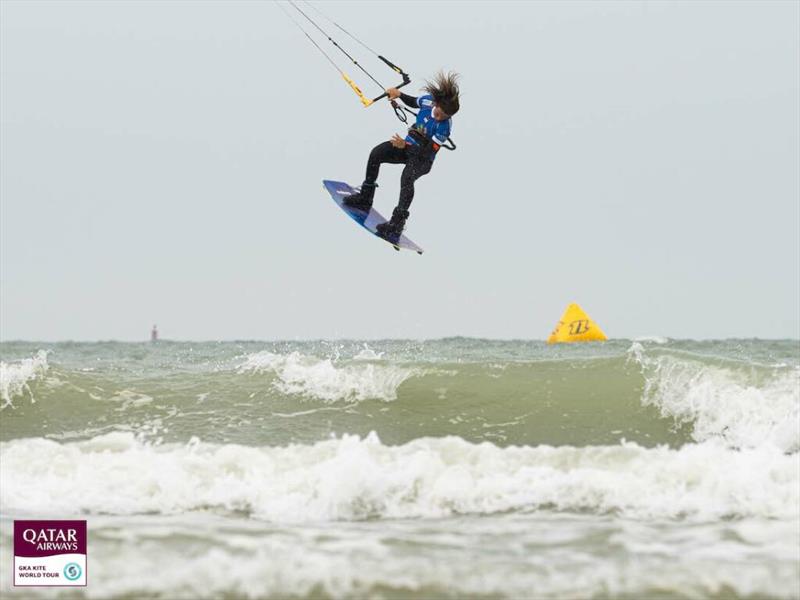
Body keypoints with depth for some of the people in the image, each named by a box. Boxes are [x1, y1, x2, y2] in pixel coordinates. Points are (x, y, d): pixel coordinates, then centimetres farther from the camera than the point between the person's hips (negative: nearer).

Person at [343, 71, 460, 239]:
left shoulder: (445, 128, -29)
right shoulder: (428, 100, -13)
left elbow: (428, 152, -28)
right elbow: (413, 102, 13)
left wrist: (405, 146, -36)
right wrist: (399, 94, -4)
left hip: (423, 159, -7)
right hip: (408, 145, 7)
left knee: (407, 177, -34)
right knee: (376, 153, -11)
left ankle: (397, 222, -33)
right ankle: (365, 198, 1)